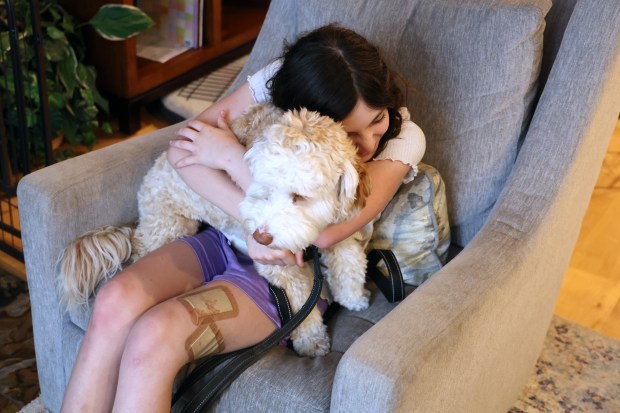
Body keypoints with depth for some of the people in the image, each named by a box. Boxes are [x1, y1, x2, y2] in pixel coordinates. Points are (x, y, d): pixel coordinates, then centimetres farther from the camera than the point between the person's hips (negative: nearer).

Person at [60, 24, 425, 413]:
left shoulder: (404, 138, -14)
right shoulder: (279, 83, -8)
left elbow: (324, 229, -28)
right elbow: (183, 147, -15)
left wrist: (232, 155, -21)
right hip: (228, 235, 4)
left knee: (152, 336, -26)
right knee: (115, 301, -24)